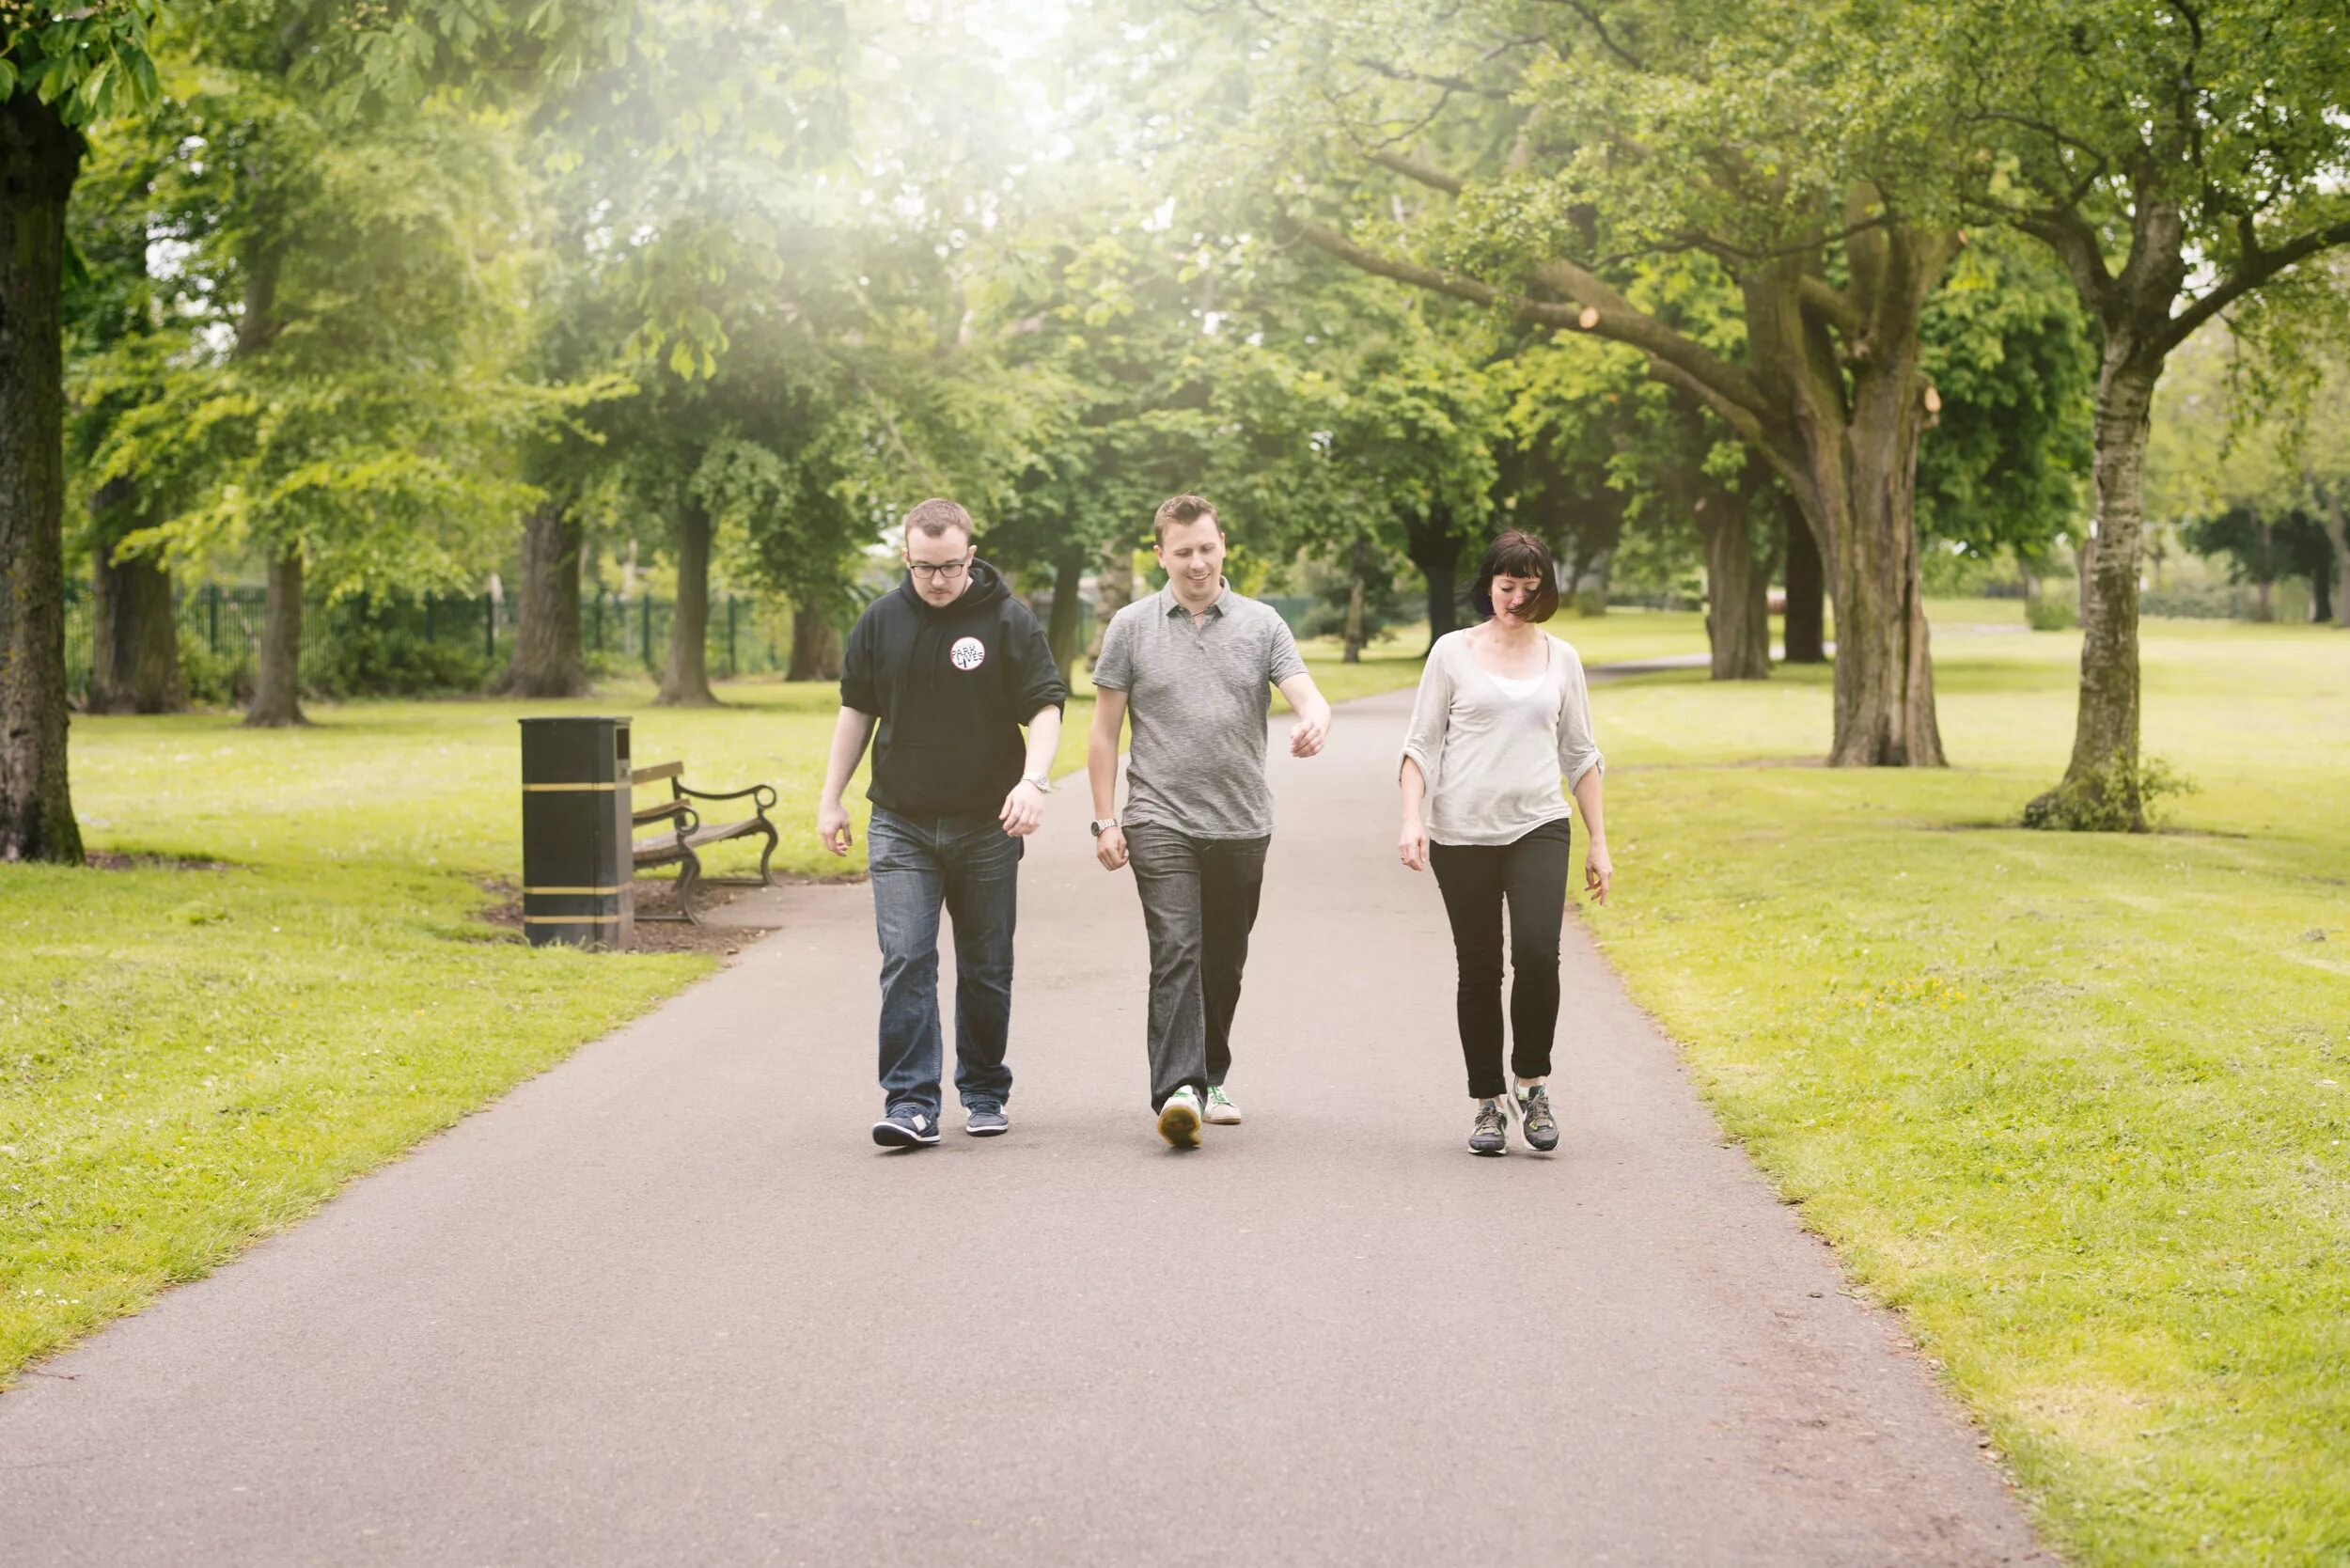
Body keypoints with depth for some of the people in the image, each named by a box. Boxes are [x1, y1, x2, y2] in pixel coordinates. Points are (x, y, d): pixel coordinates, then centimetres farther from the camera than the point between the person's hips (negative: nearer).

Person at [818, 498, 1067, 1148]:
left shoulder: (1008, 620, -4)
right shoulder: (881, 621, 5)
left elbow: (1045, 706, -6)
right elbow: (857, 709, 14)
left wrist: (1033, 780, -23)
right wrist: (831, 798, 11)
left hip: (986, 825, -1)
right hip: (901, 825, 1)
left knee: (986, 968, 8)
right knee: (905, 961, -10)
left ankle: (985, 1093, 23)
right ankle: (911, 1103, -10)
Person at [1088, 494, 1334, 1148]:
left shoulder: (1262, 623, 6)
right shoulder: (1132, 626, 3)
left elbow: (1308, 697, -6)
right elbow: (1103, 732, 5)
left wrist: (1314, 722, -30)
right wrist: (1105, 821, -1)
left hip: (1242, 825, 3)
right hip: (1161, 820, -3)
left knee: (1224, 962, 12)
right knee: (1176, 954, -15)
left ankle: (1209, 1079, 27)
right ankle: (1177, 1092, -24)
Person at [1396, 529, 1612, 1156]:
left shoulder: (1560, 658, 10)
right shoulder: (1454, 652, 4)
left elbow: (1581, 756, 15)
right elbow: (1421, 744, 3)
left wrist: (1599, 843, 12)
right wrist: (1411, 818, -11)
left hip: (1539, 828, 1)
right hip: (1463, 834, -1)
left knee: (1537, 953, -18)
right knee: (1479, 970, 3)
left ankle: (1532, 1083, 0)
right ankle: (1489, 1102, 14)